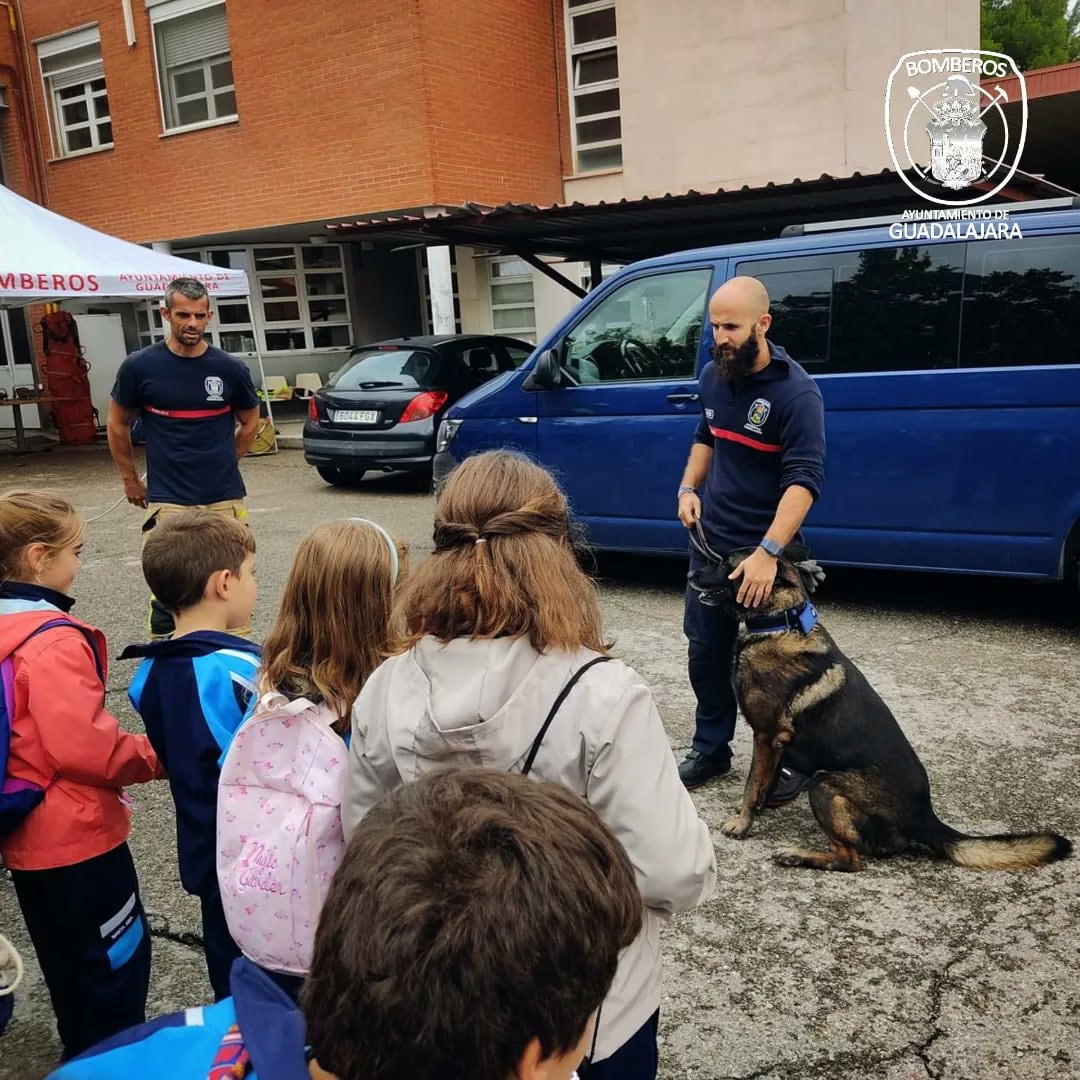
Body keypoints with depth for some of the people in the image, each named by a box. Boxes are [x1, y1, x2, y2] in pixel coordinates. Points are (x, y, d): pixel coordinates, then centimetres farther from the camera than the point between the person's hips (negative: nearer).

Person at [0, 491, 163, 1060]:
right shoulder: (54, 640, -25)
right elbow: (84, 744, -28)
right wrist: (155, 757, -13)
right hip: (77, 834, -9)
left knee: (66, 959, 25)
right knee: (117, 956, 9)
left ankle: (83, 1053, 41)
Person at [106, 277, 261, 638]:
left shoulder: (230, 369, 1)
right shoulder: (140, 366, -1)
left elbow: (250, 421, 17)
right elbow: (117, 424, 12)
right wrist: (131, 480, 13)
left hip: (226, 499, 2)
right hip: (167, 501, -2)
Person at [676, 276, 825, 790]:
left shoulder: (795, 392, -19)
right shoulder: (712, 375, 3)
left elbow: (804, 479, -26)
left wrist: (768, 552, -36)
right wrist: (688, 487, 3)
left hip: (766, 546, -6)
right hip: (710, 538, 6)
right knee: (706, 648, 14)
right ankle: (710, 748, 31)